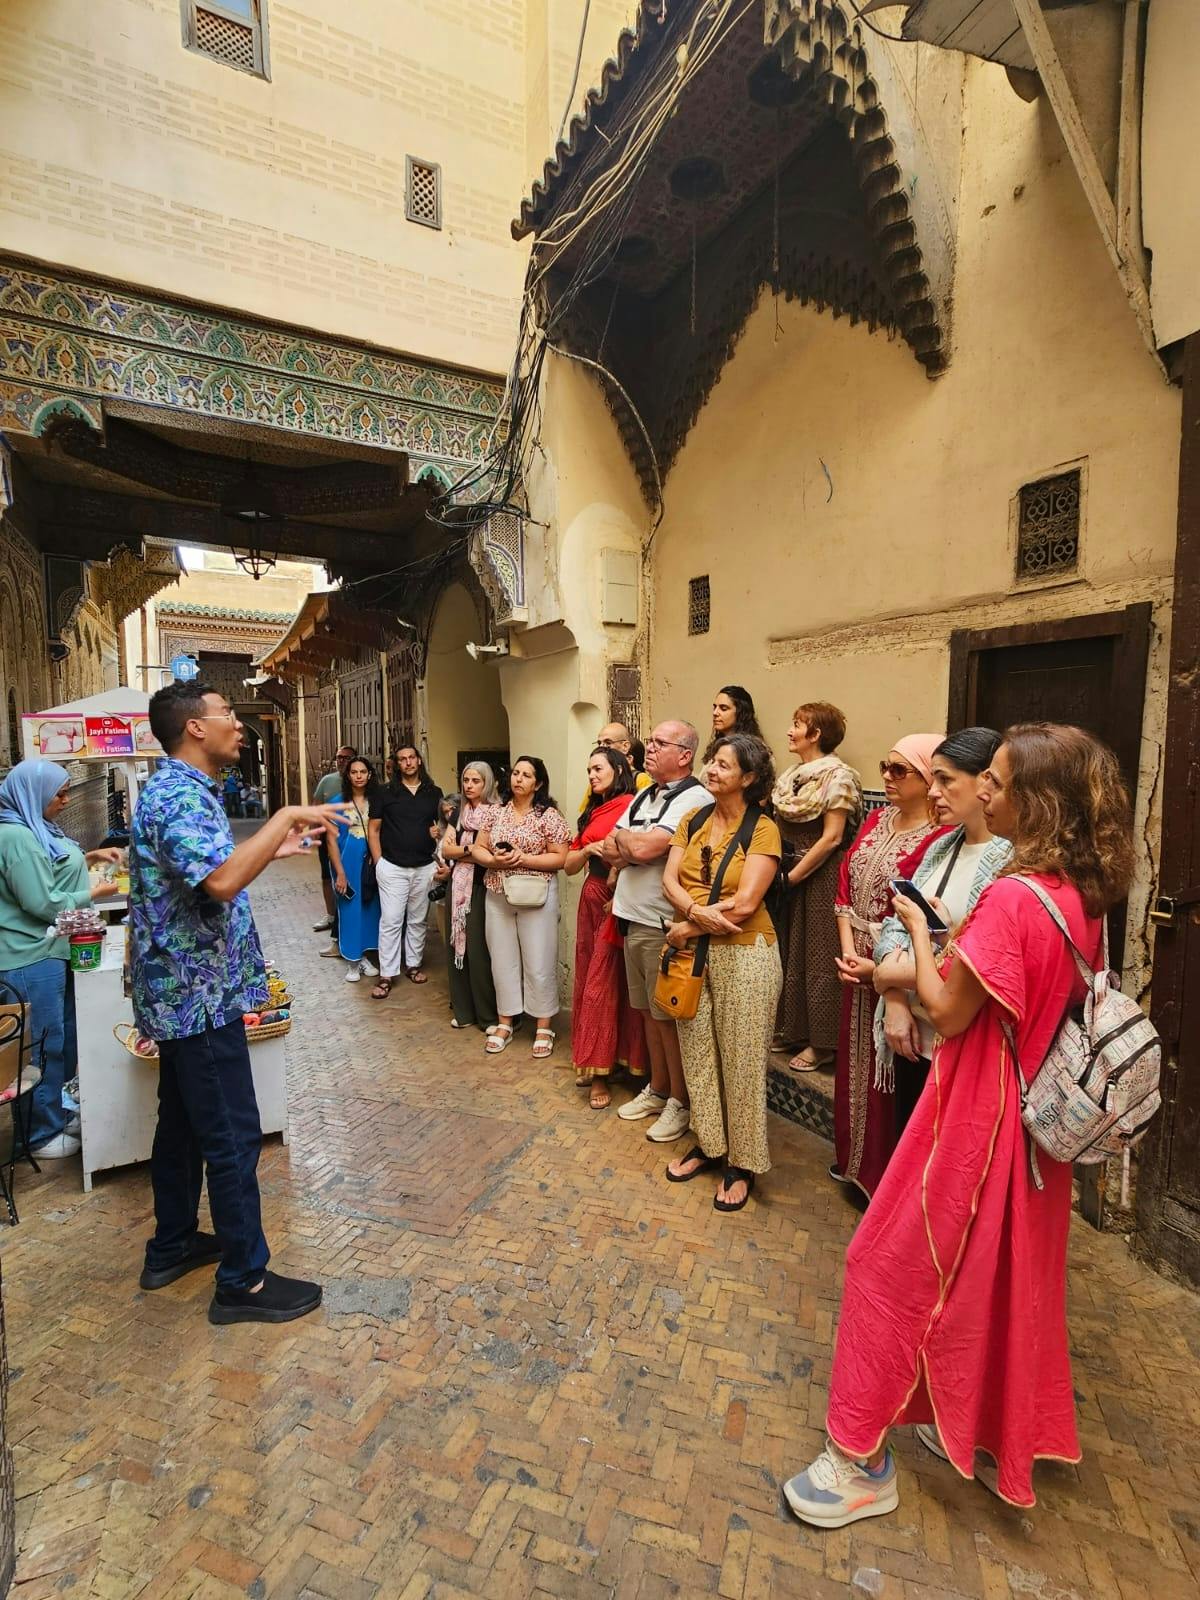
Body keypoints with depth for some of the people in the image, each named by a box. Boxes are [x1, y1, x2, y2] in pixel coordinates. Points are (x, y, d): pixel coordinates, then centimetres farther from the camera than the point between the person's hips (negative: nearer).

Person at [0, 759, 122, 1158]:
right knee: (44, 1047, 2)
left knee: (65, 1039, 18)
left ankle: (59, 1114, 33)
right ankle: (43, 1135, 17)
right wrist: (95, 893, -11)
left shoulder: (34, 829, 11)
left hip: (50, 950, 10)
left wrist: (88, 858, 9)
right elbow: (43, 903, -22)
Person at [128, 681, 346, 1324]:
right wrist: (287, 816, -30)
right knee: (233, 1137, 0)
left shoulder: (181, 790, 12)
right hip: (202, 993, -11)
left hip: (184, 990, 11)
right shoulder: (178, 795, -21)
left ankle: (171, 1247, 38)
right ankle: (243, 1281, 14)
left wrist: (272, 847, 15)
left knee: (183, 1124, 22)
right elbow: (221, 881, -38)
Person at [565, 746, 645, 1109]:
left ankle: (599, 1073, 9)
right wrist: (588, 850, -4)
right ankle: (590, 1063, 23)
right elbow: (569, 866, 13)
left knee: (602, 984, -3)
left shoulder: (631, 804, -9)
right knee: (588, 980, 11)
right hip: (591, 900, 8)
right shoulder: (590, 813, 16)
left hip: (619, 902, -8)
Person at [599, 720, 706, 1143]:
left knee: (669, 1015, 4)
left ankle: (681, 1102, 21)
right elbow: (609, 851, 9)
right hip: (631, 918, 8)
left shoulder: (693, 799, -14)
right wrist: (633, 849, -11)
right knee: (648, 1011, 18)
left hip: (662, 924, -8)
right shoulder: (642, 797, 14)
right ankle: (657, 1089, 34)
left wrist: (622, 839, -2)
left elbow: (646, 848, -23)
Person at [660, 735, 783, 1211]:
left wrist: (688, 927, -11)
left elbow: (744, 904, -18)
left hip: (744, 953, -5)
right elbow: (670, 880, -1)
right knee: (698, 1052, 16)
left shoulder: (762, 830, -11)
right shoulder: (693, 820, 6)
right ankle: (708, 1144, 35)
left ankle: (742, 1164, 25)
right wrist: (697, 911, -21)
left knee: (741, 1060, 7)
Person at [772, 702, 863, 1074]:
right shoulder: (792, 774, 10)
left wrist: (793, 876, -14)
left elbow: (831, 838, -17)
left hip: (820, 877, -8)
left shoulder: (837, 776, -13)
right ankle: (792, 1030, 29)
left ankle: (822, 1043, 15)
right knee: (789, 953, 14)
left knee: (818, 958, 1)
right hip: (789, 875, 8)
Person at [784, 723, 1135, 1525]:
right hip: (1038, 1120, 8)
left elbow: (948, 1013, -19)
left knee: (896, 1265, 9)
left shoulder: (1011, 897, -27)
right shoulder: (1086, 897, -1)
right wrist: (955, 936, 5)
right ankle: (1005, 1440, 46)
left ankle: (865, 1462, 25)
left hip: (978, 1119, -8)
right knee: (1012, 1280, 25)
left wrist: (918, 928, -7)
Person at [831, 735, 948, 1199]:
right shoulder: (877, 820, 5)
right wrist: (848, 950, -5)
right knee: (856, 1061, 20)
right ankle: (854, 1160, 41)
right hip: (858, 966, 7)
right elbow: (846, 886, 5)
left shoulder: (942, 838, -19)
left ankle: (887, 1174, 30)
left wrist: (881, 967, -17)